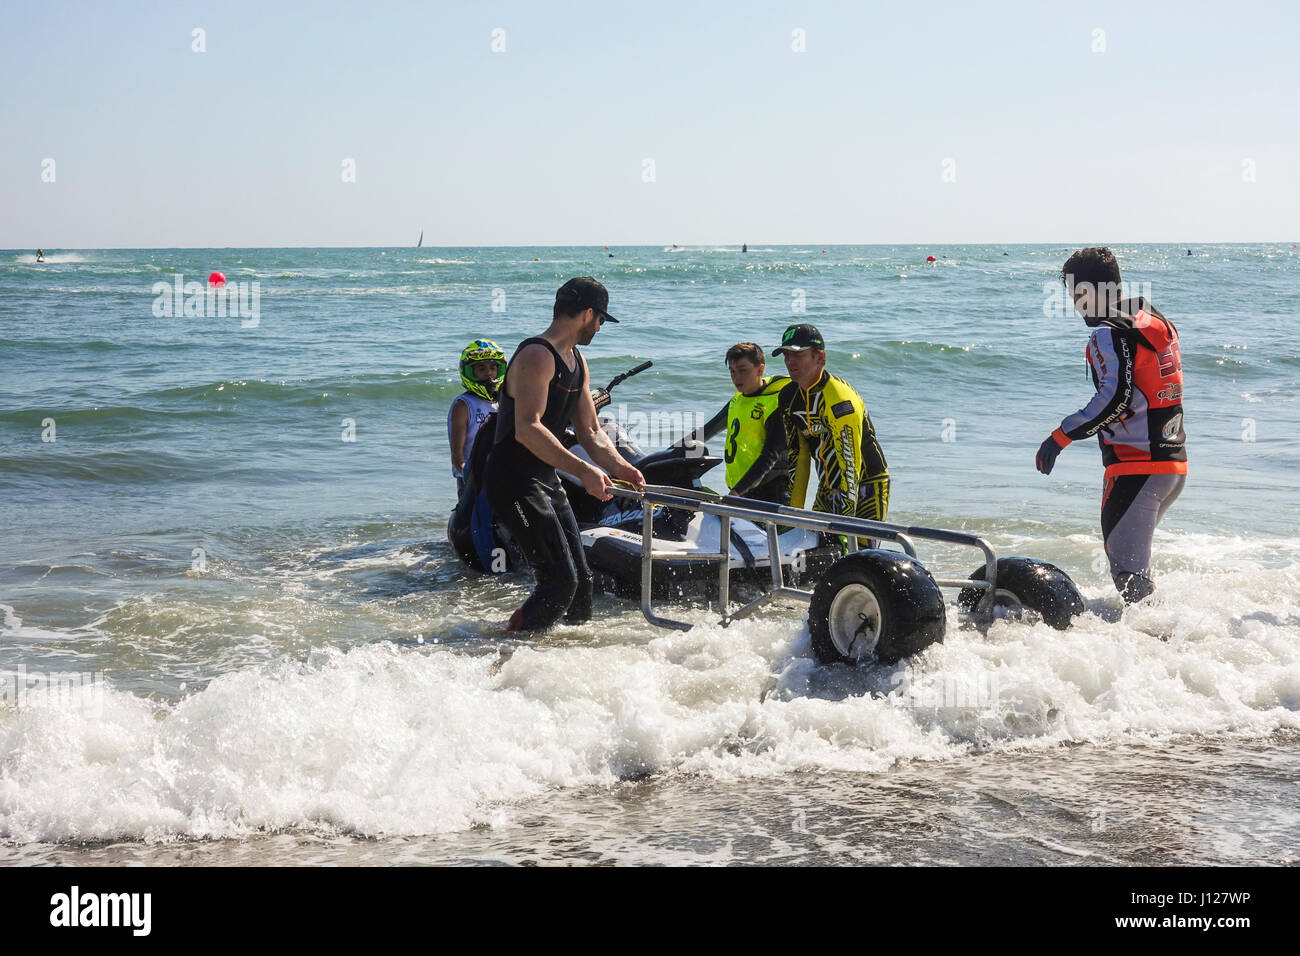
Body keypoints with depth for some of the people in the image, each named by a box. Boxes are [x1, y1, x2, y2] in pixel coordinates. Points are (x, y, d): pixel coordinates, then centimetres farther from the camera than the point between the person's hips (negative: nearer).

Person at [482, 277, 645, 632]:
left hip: (546, 481, 10)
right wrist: (582, 470, -34)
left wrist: (619, 467, -2)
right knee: (560, 581, -16)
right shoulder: (537, 356, -18)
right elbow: (527, 430, -29)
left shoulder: (576, 361, 15)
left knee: (581, 579, 11)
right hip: (513, 482, -10)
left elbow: (589, 432, 16)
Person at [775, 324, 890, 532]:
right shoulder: (788, 398, 1)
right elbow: (798, 457, 7)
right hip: (828, 488, 7)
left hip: (867, 485, -7)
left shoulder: (840, 398, -24)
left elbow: (849, 462, -27)